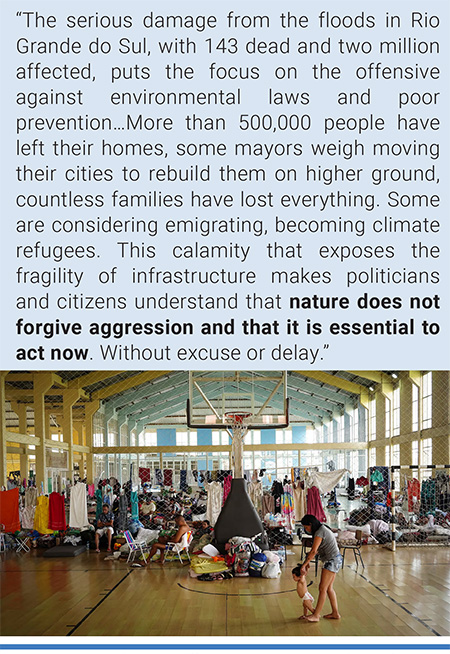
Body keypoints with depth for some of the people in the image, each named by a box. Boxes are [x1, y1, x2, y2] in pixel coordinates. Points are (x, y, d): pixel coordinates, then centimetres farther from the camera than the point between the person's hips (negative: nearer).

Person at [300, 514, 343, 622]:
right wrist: (307, 562, 12)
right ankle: (335, 613, 20)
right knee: (329, 588, 14)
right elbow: (316, 550, 18)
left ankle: (316, 615, -5)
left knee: (322, 588, -7)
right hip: (334, 560, 10)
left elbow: (313, 551, -21)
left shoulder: (319, 532, -16)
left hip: (332, 560, -10)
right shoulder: (322, 530, 15)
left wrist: (304, 565, -16)